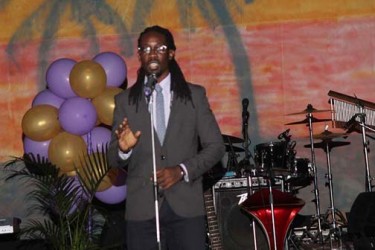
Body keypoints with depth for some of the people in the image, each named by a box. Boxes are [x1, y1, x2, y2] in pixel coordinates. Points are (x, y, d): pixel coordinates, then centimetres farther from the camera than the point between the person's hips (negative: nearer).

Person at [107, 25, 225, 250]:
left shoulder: (195, 95, 7)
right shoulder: (125, 101, 8)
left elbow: (216, 146, 5)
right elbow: (113, 160, 9)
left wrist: (182, 170, -10)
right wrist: (123, 149, -14)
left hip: (186, 206, 0)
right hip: (142, 208, 1)